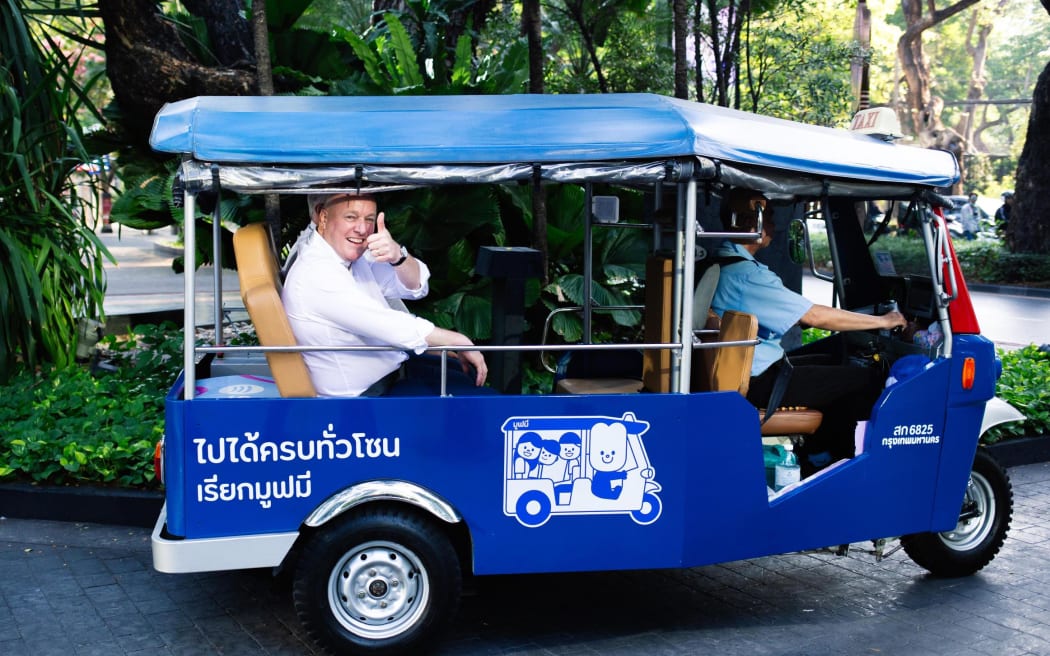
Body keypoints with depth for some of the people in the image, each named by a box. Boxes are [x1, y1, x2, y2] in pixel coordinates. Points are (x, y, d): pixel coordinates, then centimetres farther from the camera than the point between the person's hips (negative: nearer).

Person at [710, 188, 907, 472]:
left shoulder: (722, 262, 9)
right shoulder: (744, 274, -23)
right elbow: (816, 316, -21)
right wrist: (882, 321, -10)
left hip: (744, 369, 11)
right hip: (758, 382, -11)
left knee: (829, 361, 28)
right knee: (868, 381, -7)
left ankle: (813, 451, 25)